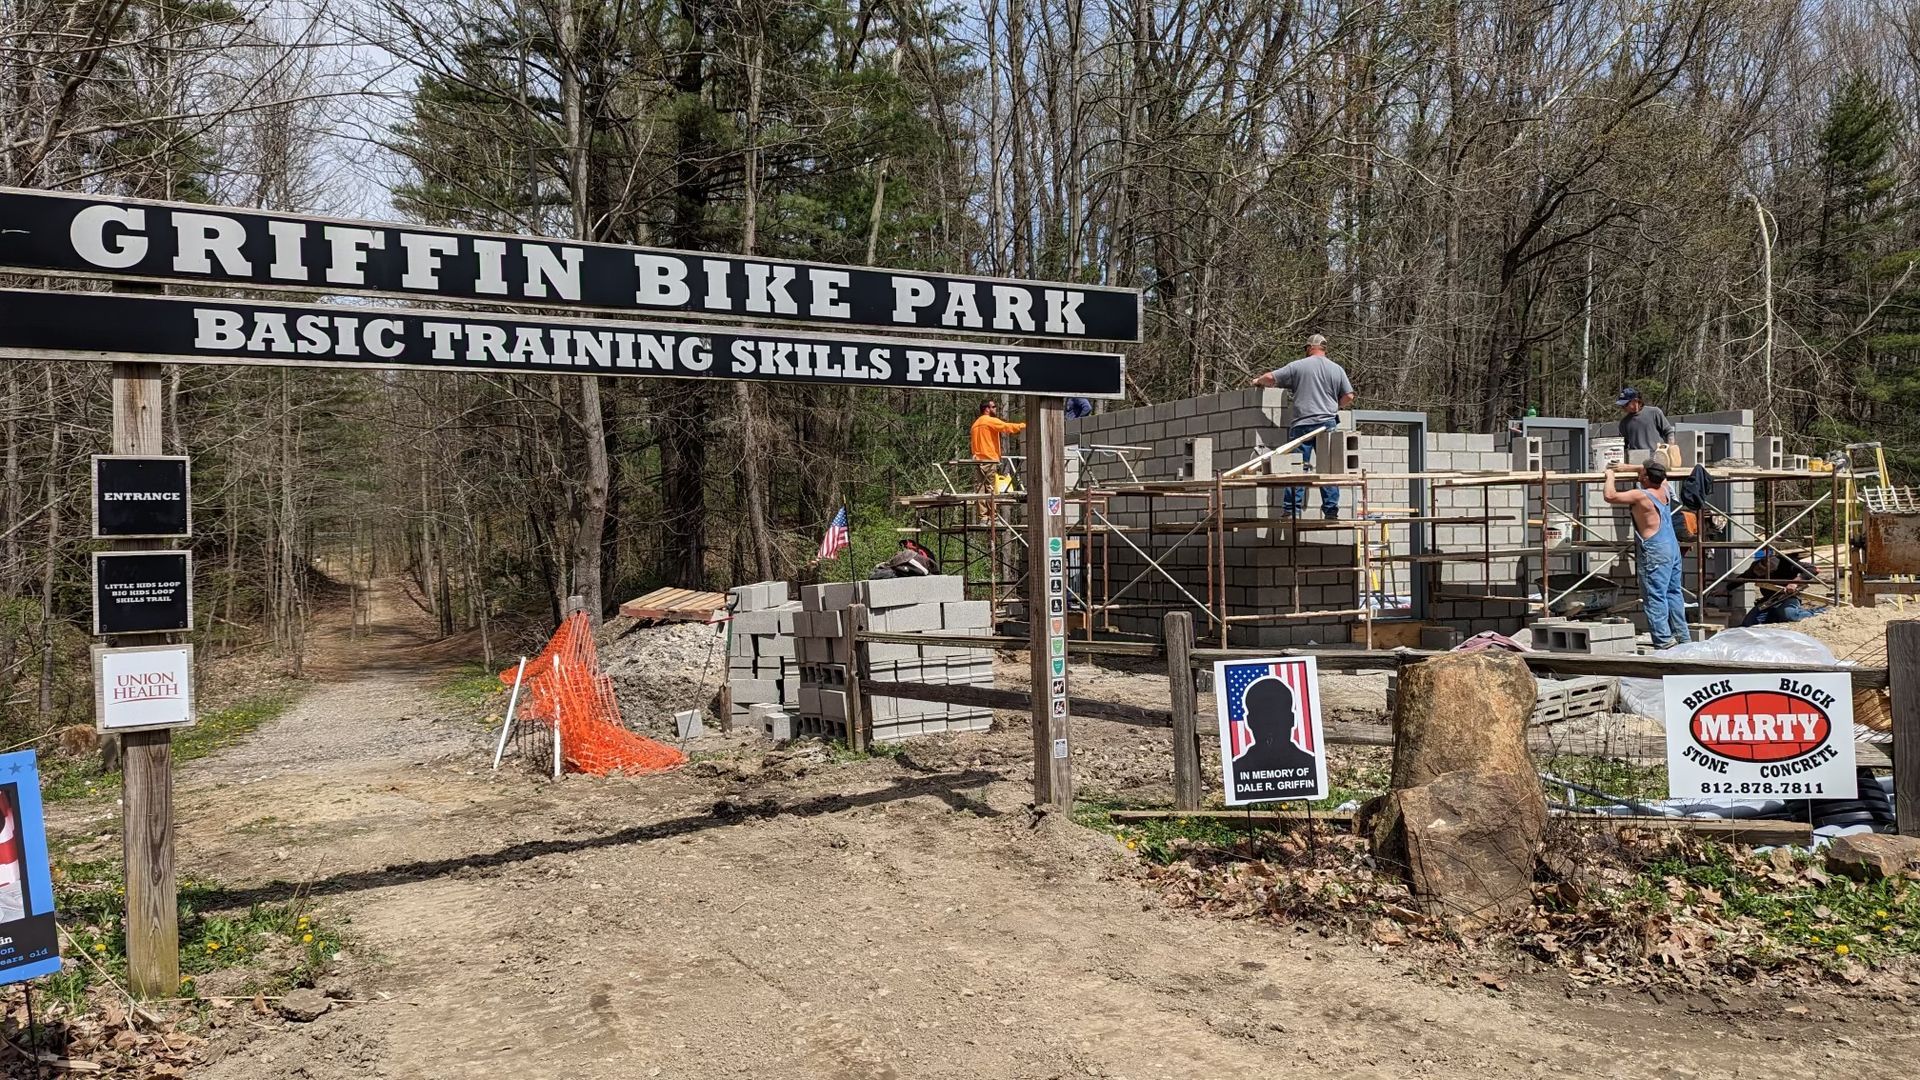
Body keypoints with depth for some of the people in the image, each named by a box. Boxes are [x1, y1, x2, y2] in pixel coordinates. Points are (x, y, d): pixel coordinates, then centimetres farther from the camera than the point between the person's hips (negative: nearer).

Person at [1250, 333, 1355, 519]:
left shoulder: (1298, 366, 3)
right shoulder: (1337, 369, 10)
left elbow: (1271, 378, 4)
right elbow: (1348, 396, 8)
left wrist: (1258, 381, 25)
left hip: (1302, 424, -2)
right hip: (1328, 424, 2)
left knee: (1297, 468, -2)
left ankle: (1291, 510, -6)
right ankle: (1331, 510, 2)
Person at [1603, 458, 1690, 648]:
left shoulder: (1640, 496, -17)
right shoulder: (1663, 489, 6)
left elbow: (1610, 496, -19)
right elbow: (1658, 474, 29)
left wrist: (1610, 476, -2)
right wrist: (1627, 467, 29)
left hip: (1655, 554, -9)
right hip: (1672, 548, 9)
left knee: (1655, 597, -6)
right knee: (1674, 593, 14)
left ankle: (1664, 642, -7)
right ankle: (1683, 638, 20)